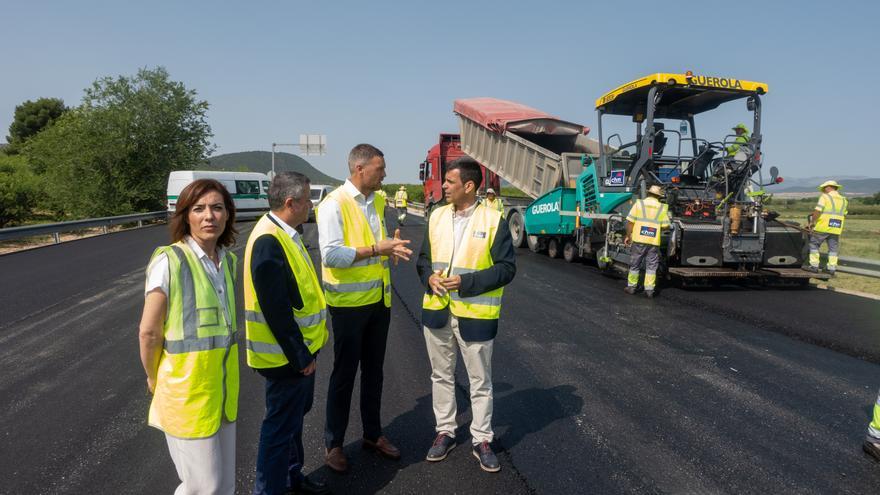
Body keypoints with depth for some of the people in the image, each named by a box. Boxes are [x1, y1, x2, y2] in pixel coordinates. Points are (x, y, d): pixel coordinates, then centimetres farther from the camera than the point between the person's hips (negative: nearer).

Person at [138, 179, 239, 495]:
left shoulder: (228, 261, 3)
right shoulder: (169, 261, -17)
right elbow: (149, 332, -12)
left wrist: (222, 377, 13)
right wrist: (155, 380, 1)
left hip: (223, 385, 6)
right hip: (187, 390, -6)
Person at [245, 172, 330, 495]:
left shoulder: (283, 234, 7)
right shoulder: (268, 242, -25)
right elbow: (276, 310, -26)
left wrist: (305, 349, 15)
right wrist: (300, 356, -19)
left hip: (300, 348, 10)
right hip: (287, 356, -10)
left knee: (295, 414, 23)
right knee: (281, 425, 4)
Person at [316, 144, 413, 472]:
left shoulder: (378, 201, 9)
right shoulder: (334, 204, -15)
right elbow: (330, 254, -23)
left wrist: (392, 247, -3)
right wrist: (376, 250, -24)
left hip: (380, 299, 7)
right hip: (349, 303, -7)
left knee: (374, 371, 18)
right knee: (344, 374, 7)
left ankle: (373, 433, 35)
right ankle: (333, 443, 24)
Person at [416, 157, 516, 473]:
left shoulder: (493, 220, -11)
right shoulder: (437, 216, 4)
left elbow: (506, 268, -11)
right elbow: (424, 258, 12)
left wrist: (465, 282, -20)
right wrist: (429, 277, -10)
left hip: (474, 315, -4)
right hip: (437, 311, 5)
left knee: (480, 381, 11)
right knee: (441, 375, 17)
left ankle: (481, 440, 27)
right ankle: (445, 431, 35)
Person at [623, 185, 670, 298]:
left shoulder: (639, 203, 0)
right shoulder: (662, 208, 3)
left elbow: (630, 221, -4)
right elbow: (665, 226, 1)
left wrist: (628, 235, 5)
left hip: (638, 240, 0)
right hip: (654, 242, 0)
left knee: (634, 265, 12)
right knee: (651, 266, 9)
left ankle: (631, 287, 19)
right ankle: (649, 289, 8)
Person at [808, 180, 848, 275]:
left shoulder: (825, 197, -5)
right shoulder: (843, 200, 13)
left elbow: (817, 211, -14)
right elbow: (843, 215, 16)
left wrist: (812, 223, -5)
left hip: (822, 227, -5)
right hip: (836, 229, 5)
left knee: (814, 245, 6)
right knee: (833, 248, 13)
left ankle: (814, 266, 2)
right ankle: (832, 267, 12)